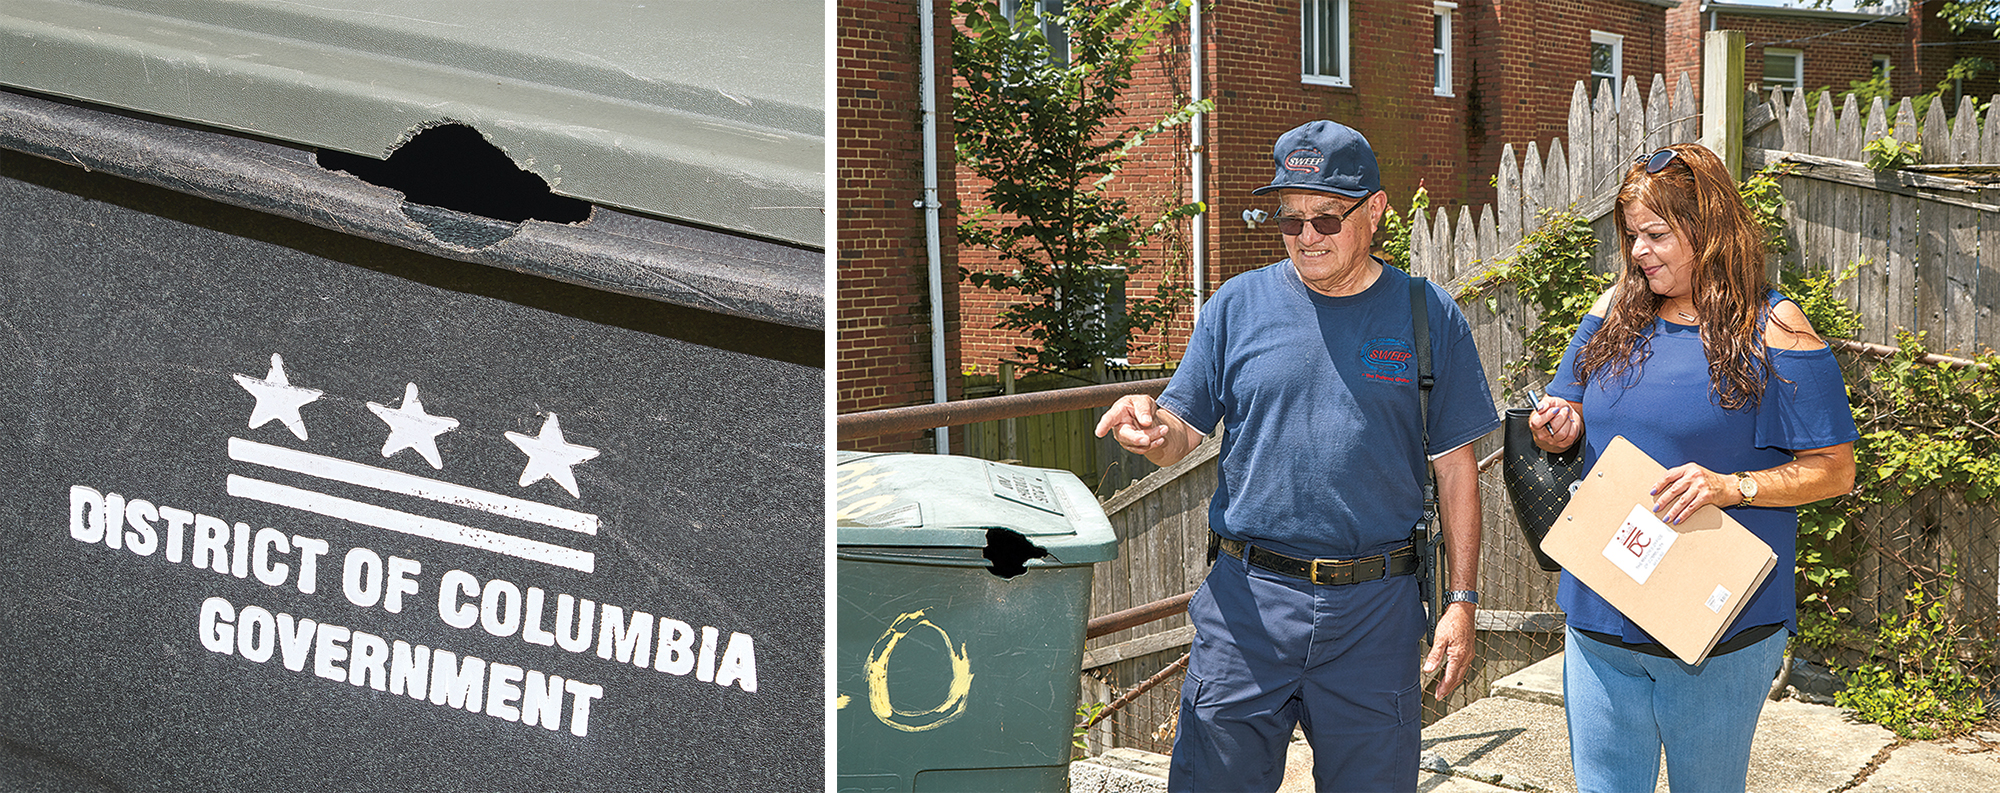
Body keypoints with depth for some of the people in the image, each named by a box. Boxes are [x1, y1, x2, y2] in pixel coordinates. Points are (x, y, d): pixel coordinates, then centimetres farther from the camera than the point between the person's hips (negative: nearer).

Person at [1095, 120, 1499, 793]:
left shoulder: (1428, 316, 3)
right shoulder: (1239, 305, 4)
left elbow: (1456, 467, 5)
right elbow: (1181, 436, 5)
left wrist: (1462, 600, 0)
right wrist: (1150, 426, -19)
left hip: (1376, 611, 0)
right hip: (1249, 602, 0)